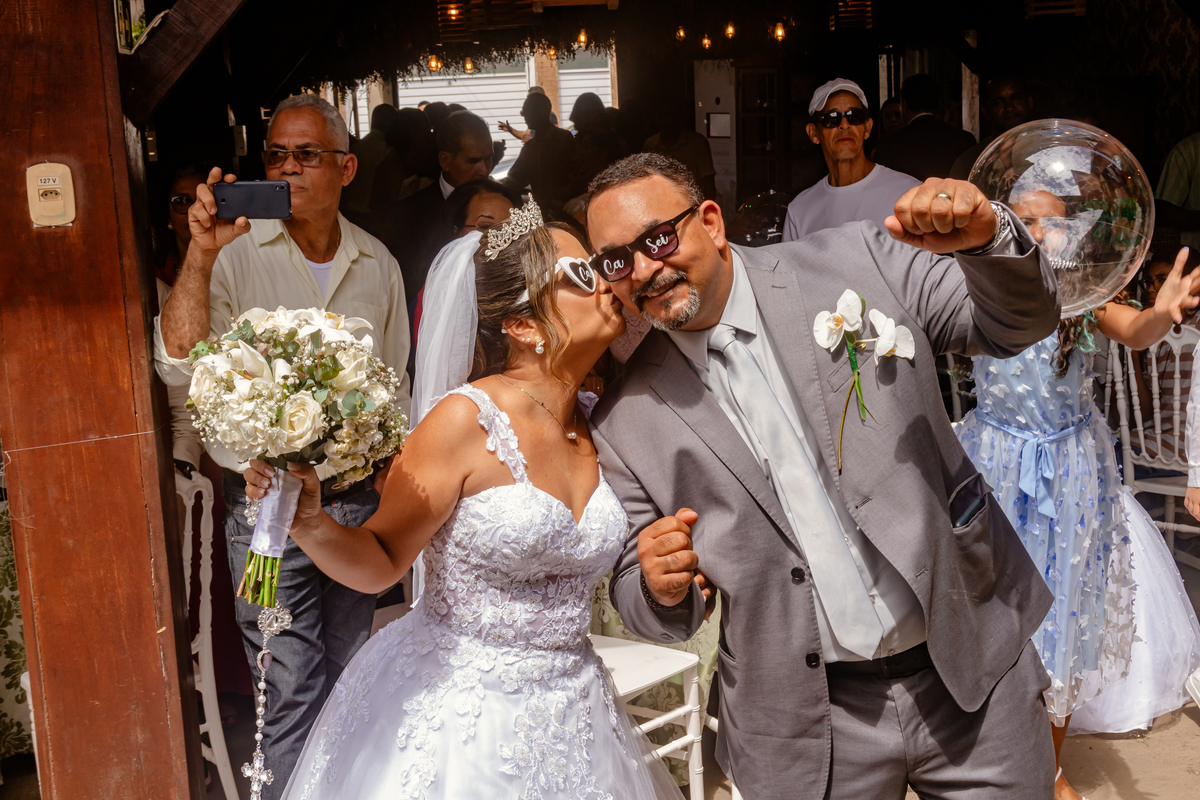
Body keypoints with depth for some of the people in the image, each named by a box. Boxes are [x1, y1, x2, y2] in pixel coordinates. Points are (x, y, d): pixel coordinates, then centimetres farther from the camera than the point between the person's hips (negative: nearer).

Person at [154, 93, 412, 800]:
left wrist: (392, 478, 12)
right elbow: (180, 364, -19)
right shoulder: (237, 253, -7)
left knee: (347, 679, 17)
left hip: (359, 502, 4)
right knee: (292, 694, 0)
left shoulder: (378, 264, 6)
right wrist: (201, 255, -27)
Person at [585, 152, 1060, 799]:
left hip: (976, 670, 1)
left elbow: (1019, 324, 0)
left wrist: (985, 238, -21)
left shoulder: (861, 264, -5)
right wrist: (662, 585, -19)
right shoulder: (625, 422, -4)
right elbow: (650, 616, 5)